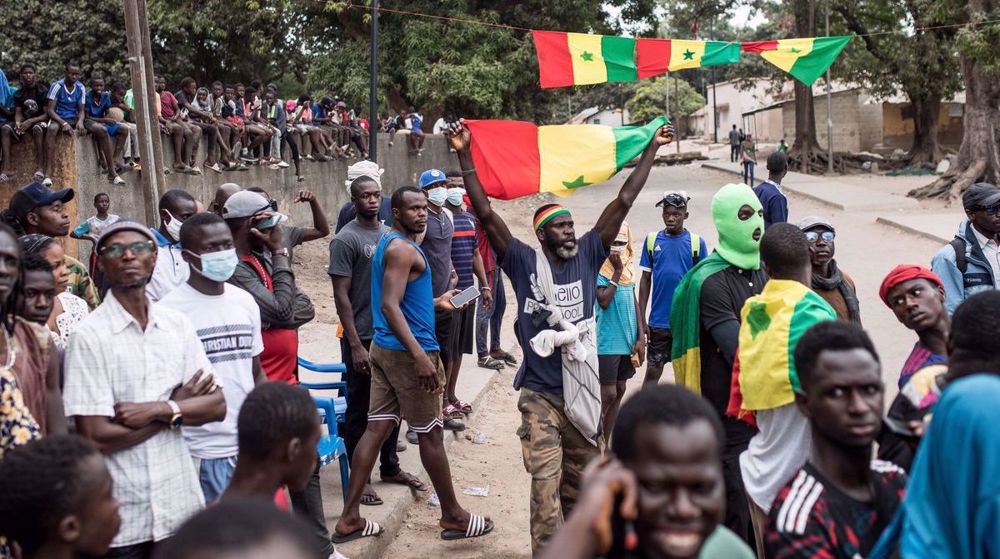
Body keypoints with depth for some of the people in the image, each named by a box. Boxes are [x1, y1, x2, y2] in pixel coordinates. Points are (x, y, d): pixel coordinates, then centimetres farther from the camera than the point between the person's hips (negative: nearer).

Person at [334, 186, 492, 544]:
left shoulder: (389, 244, 16)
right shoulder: (402, 249, -16)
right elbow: (389, 306, -26)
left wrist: (436, 302, 27)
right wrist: (420, 356, -32)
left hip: (385, 348, 9)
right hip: (407, 351, -9)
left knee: (377, 428, 8)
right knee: (430, 433, 2)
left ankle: (349, 519, 9)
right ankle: (453, 517, 16)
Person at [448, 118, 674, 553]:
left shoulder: (587, 256, 4)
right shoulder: (524, 262, -4)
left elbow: (623, 202, 5)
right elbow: (485, 213, -11)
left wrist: (652, 149, 7)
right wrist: (465, 156, -17)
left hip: (584, 391, 4)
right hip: (541, 395, -4)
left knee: (580, 484, 16)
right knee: (546, 489, -7)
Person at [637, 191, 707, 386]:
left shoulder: (696, 242, -4)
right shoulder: (652, 240, 1)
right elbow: (645, 280, 4)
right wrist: (641, 320, 2)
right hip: (658, 321, 1)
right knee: (653, 371, 7)